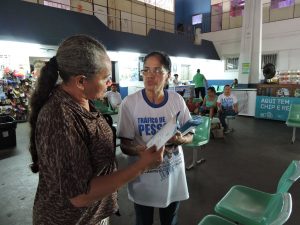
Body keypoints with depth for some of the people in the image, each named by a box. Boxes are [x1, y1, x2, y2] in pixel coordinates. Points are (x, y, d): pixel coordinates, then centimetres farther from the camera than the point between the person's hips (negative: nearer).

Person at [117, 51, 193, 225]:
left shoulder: (177, 100, -6)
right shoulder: (130, 103, -14)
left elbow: (190, 135, 2)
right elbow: (125, 145, -11)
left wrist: (180, 139, -21)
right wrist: (140, 150, -33)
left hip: (173, 173, 3)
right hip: (143, 177, -2)